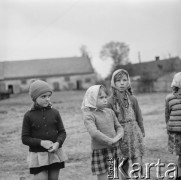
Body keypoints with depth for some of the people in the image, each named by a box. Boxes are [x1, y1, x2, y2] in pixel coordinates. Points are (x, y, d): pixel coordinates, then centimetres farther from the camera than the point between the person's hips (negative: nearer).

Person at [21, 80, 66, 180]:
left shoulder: (54, 113, 1)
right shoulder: (29, 116, -5)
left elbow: (62, 132, 5)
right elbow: (25, 139, -4)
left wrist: (58, 143, -16)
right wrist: (41, 142, -18)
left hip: (55, 154, 3)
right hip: (38, 156, -3)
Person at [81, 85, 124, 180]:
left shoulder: (109, 111, 9)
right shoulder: (89, 115, -12)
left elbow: (119, 127, 14)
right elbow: (94, 133, -25)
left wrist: (117, 137, -8)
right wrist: (110, 141, -22)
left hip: (115, 149, 6)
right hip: (100, 151, -6)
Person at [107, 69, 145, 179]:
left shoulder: (132, 99, -1)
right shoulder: (111, 101, -7)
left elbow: (139, 117, 8)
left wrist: (142, 132, 11)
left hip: (134, 133, 1)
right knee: (124, 167, 8)